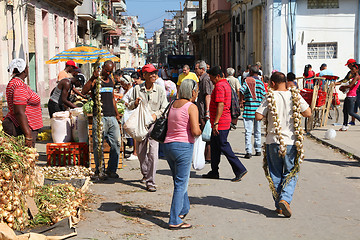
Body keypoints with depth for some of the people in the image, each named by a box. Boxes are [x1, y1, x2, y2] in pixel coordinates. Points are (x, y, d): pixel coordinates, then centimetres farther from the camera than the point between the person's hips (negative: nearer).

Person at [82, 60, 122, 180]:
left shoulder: (111, 80, 18)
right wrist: (92, 78, -27)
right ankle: (99, 171, 6)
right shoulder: (95, 80, -2)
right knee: (98, 145, -4)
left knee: (116, 143, 4)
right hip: (99, 117, -6)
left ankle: (111, 170, 15)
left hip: (112, 117, 6)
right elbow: (84, 91, -18)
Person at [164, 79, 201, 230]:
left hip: (168, 145, 7)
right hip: (183, 146, -7)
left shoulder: (173, 105, 12)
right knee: (181, 184, -2)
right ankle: (175, 221, 0)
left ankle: (183, 209, 39)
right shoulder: (191, 107, -9)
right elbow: (195, 131, -17)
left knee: (179, 180, 23)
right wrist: (199, 132, 4)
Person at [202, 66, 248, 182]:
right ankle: (214, 172, 22)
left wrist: (216, 122, -26)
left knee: (223, 146, -6)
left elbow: (220, 105, -24)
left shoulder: (220, 86, -16)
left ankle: (240, 169, -4)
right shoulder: (225, 84, 16)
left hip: (220, 123, -11)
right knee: (214, 145, 15)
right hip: (225, 120, 11)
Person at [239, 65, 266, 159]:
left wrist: (241, 101, -4)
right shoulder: (260, 82, 4)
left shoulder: (247, 80, -4)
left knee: (248, 131, -2)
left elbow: (242, 90, -19)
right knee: (257, 131, 15)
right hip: (258, 108, 3)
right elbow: (264, 95, 0)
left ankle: (249, 151, -8)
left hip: (248, 109, -3)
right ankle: (258, 150, 21)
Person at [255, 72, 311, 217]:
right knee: (291, 174, 9)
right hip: (291, 141, 1)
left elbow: (258, 116, -11)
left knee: (275, 174, 12)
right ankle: (285, 199, -12)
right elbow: (308, 113, -3)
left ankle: (278, 205, 16)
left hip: (273, 141, 0)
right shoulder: (295, 96, -1)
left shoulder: (270, 97, -6)